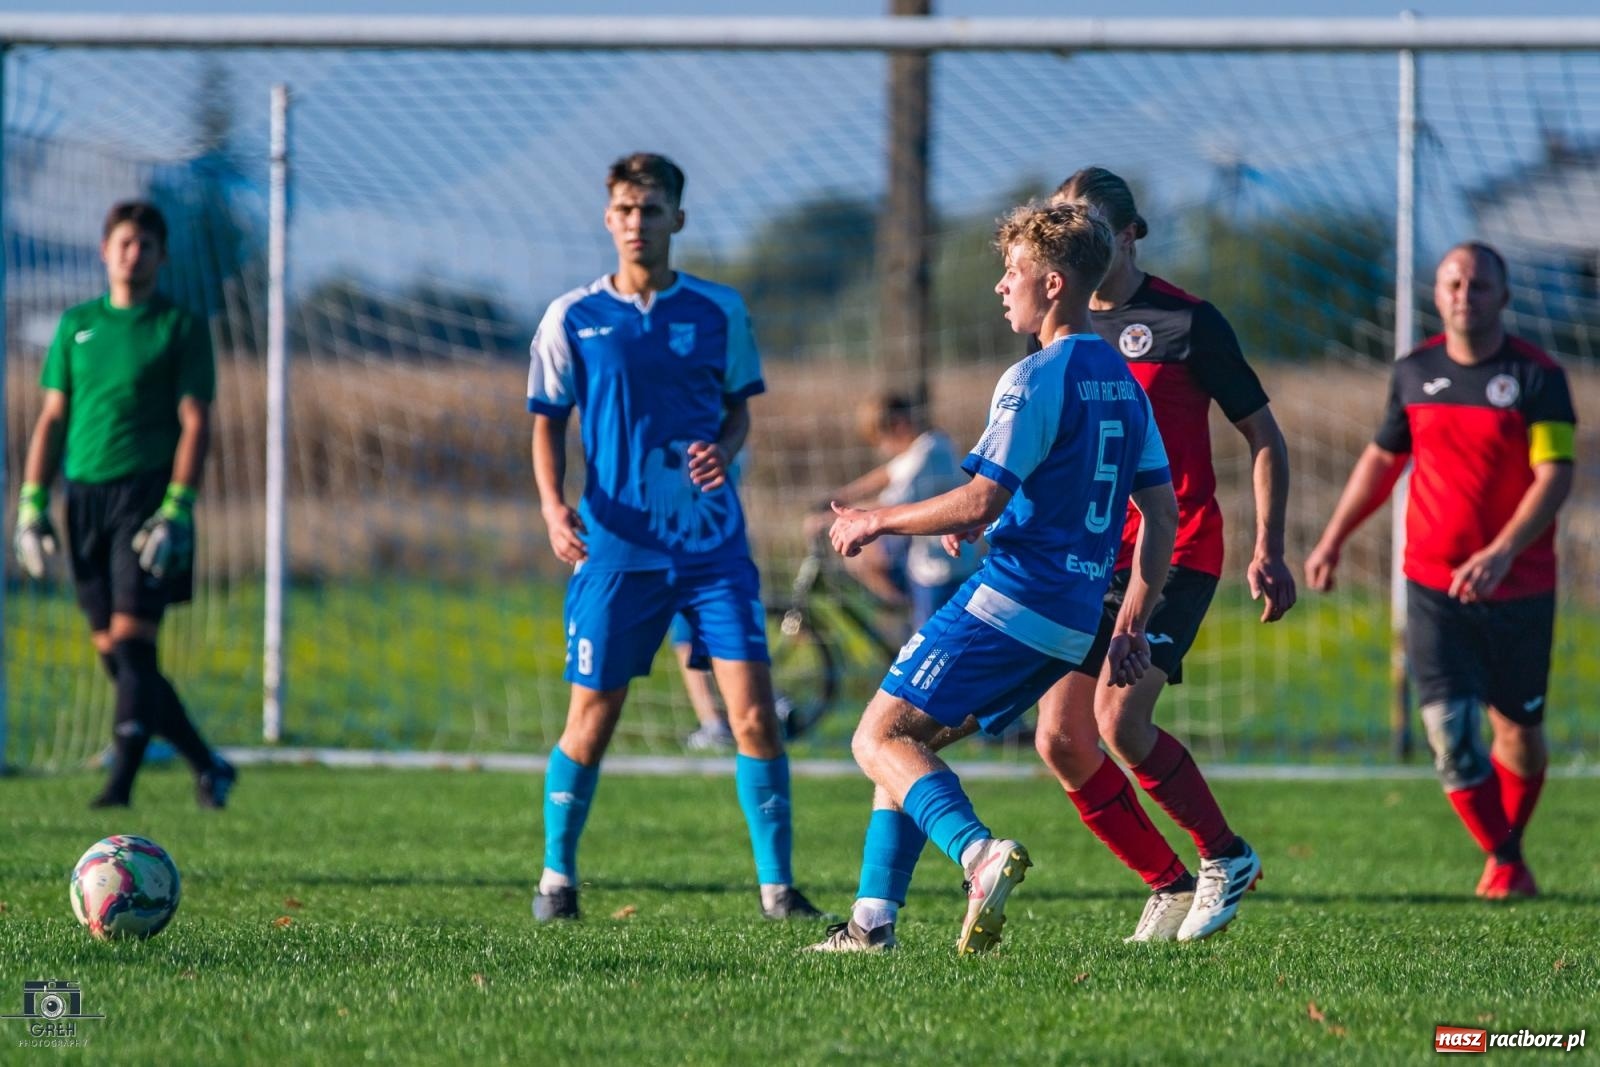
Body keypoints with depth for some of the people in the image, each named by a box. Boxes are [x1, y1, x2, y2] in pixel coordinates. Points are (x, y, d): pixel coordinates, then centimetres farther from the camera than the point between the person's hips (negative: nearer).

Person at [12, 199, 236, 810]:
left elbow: (195, 422, -4)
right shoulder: (77, 325, 15)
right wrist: (32, 502, 7)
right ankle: (207, 767, 13)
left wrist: (176, 508, -14)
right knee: (111, 652, 2)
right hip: (85, 495, 5)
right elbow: (52, 417, 16)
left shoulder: (180, 327, 2)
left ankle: (122, 778, -15)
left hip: (147, 492, -5)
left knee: (131, 639, -15)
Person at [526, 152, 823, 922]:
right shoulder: (573, 318, 1)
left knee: (753, 711, -9)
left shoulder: (719, 311, 4)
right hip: (616, 549, 0)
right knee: (591, 720, 4)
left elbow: (738, 411, 12)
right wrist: (554, 506, -9)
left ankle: (777, 886, -1)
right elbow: (548, 424, 7)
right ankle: (557, 876, 22)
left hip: (712, 544, 1)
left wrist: (722, 452, -10)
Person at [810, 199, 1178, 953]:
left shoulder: (1036, 379, -11)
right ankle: (873, 920, 9)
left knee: (880, 738, -8)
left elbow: (982, 502, -17)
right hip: (1074, 627, 9)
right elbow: (1162, 510, 16)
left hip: (1008, 603, -9)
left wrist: (878, 521, -4)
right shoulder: (1123, 381, 16)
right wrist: (1131, 626, 18)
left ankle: (979, 854, -32)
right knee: (910, 741, 17)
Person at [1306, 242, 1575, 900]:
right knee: (1450, 733, -10)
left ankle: (1510, 847, 33)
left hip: (1519, 590, -2)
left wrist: (1501, 553, -27)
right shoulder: (1415, 372, 5)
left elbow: (1555, 476, -15)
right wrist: (1333, 540, 19)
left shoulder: (1537, 376, -7)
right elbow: (1382, 458, 19)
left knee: (1519, 728, 9)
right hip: (1433, 586, 2)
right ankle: (1504, 863, 4)